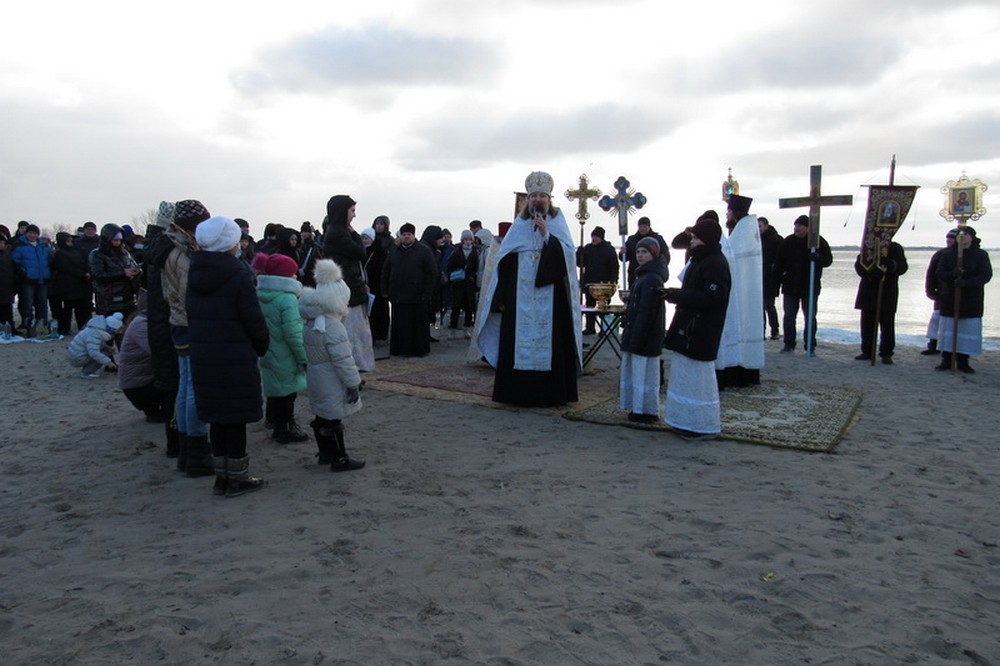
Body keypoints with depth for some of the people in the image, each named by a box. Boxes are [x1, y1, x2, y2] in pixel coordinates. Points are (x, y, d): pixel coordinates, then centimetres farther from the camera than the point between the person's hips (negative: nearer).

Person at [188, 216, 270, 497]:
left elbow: (192, 314, 9)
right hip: (236, 358, -6)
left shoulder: (194, 274, 6)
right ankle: (237, 478, 12)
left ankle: (222, 475, 23)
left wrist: (202, 341, 14)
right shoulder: (238, 274, -13)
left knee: (217, 415, 14)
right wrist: (262, 346, 2)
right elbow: (253, 318, -12)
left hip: (203, 357, 6)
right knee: (236, 416, 3)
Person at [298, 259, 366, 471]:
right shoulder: (333, 326, -23)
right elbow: (343, 360, -24)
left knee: (321, 417, 19)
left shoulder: (311, 323, 5)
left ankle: (325, 453, 33)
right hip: (332, 386, -9)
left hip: (316, 380, 9)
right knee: (333, 421, 0)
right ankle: (340, 459, 11)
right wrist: (353, 384, -15)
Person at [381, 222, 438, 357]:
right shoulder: (394, 252, 13)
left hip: (417, 297, -3)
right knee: (400, 325, 6)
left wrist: (427, 293, -11)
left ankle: (420, 349, 12)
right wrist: (385, 291, 8)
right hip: (398, 297, 4)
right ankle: (400, 349, 14)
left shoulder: (424, 251, 0)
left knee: (419, 325, 1)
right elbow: (385, 272, 17)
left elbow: (432, 273, -4)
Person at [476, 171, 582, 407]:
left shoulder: (558, 223, 7)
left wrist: (547, 235, -17)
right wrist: (502, 297, 2)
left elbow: (568, 254, -7)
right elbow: (503, 262, 7)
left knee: (549, 342, -2)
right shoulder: (519, 226, 11)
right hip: (520, 297, 2)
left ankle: (550, 392, 5)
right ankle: (518, 391, 9)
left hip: (549, 296, -1)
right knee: (518, 341, 1)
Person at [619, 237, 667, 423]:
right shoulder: (644, 276, 16)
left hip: (645, 337, -10)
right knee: (635, 372, 14)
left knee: (644, 373, -4)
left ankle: (646, 412, 4)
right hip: (637, 335, 10)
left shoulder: (652, 279, -17)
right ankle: (639, 409, 22)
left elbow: (646, 311, -22)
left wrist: (636, 338, -22)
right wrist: (629, 333, 20)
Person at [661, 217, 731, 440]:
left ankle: (705, 426, 7)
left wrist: (678, 295, -20)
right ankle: (688, 421, 24)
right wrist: (676, 294, 3)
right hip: (688, 327, 10)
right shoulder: (700, 260, 14)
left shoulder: (716, 264, -15)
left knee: (698, 377, -3)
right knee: (686, 374, 14)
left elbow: (712, 298, -23)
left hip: (701, 332, -10)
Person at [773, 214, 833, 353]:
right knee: (788, 317, 5)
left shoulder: (818, 241, -3)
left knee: (810, 317, 2)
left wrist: (817, 257, -26)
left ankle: (810, 345, 11)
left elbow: (828, 259, -5)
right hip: (790, 286, 3)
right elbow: (779, 262, 9)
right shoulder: (787, 241, 5)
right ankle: (789, 344, 15)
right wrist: (778, 279, 2)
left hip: (810, 287, -2)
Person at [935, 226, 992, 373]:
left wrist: (966, 283, -22)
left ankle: (963, 361, 7)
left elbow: (986, 275, -7)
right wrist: (952, 275, -21)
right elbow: (940, 273, 1)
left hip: (971, 301, -1)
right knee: (948, 329, 3)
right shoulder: (948, 254, 6)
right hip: (950, 299, 1)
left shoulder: (980, 255, 1)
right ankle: (946, 360, 9)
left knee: (969, 329, -1)